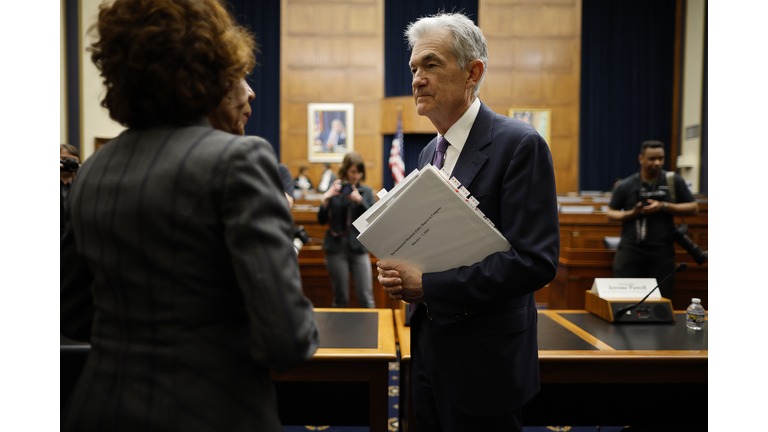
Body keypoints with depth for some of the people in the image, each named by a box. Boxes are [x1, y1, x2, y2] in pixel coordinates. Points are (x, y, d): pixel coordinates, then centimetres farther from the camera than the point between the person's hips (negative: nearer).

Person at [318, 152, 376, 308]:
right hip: (336, 249, -1)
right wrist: (326, 200, -13)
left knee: (366, 298, -3)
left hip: (359, 249, 1)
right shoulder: (334, 190, 4)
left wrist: (359, 201, -14)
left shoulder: (366, 191, 7)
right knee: (341, 298, 4)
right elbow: (321, 220, 2)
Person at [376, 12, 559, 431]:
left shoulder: (520, 144, -15)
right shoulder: (429, 153, 11)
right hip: (429, 350, 7)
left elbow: (535, 260, -23)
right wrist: (399, 272, -5)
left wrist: (428, 285, -23)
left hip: (484, 364, -7)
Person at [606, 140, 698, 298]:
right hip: (630, 251, 0)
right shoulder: (625, 186, 3)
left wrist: (664, 207, -9)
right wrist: (631, 214, -10)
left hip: (662, 252, 1)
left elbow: (693, 209, 5)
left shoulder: (674, 181, 5)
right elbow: (610, 213, 9)